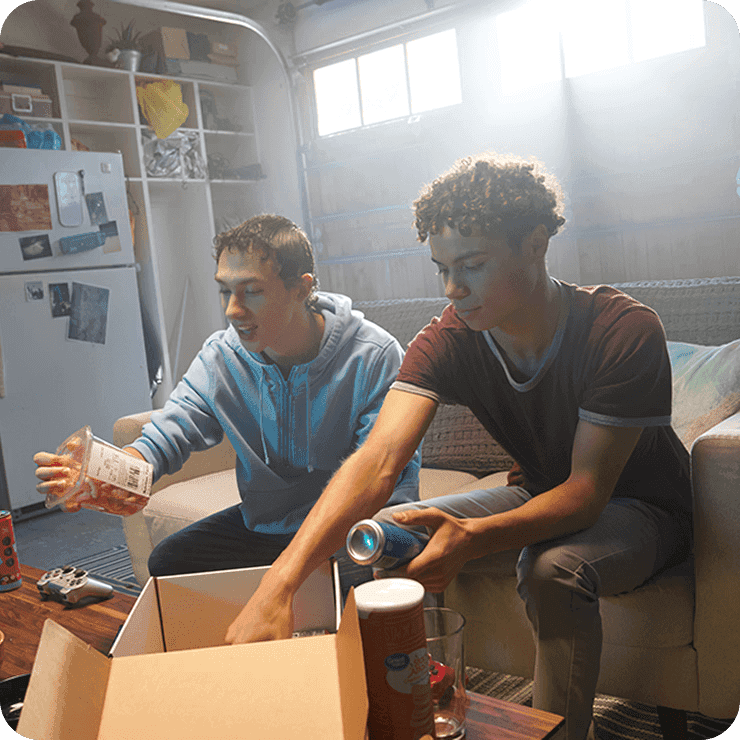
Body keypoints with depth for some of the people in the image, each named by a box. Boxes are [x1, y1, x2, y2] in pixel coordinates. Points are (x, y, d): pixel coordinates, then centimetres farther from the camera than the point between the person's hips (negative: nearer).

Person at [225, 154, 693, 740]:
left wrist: (470, 538, -49)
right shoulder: (449, 340, -18)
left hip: (643, 508, -4)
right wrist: (280, 583, -45)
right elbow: (378, 461, -31)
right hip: (538, 496, 4)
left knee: (553, 569, -37)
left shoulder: (625, 332, -28)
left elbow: (589, 488, -29)